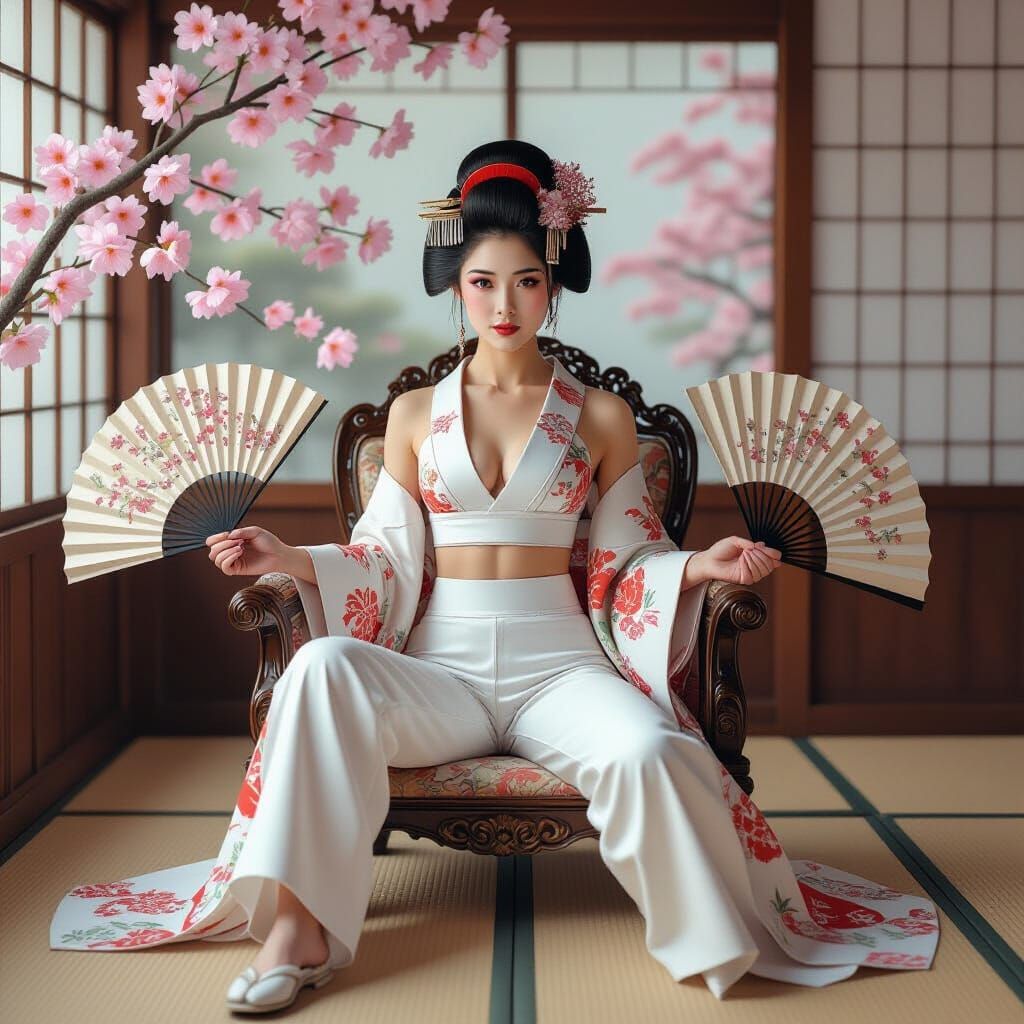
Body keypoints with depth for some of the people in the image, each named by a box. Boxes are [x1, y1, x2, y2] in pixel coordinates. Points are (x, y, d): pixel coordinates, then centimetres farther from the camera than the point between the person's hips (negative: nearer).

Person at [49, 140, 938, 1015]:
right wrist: (291, 559, -4)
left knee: (647, 750, -35)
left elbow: (626, 563, 11)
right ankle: (298, 925, -29)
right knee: (322, 667, -32)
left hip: (560, 662, -1)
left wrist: (700, 565, -8)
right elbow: (387, 560, 11)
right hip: (440, 663, 1)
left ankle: (713, 937, -11)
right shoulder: (416, 414, 12)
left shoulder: (601, 416, 10)